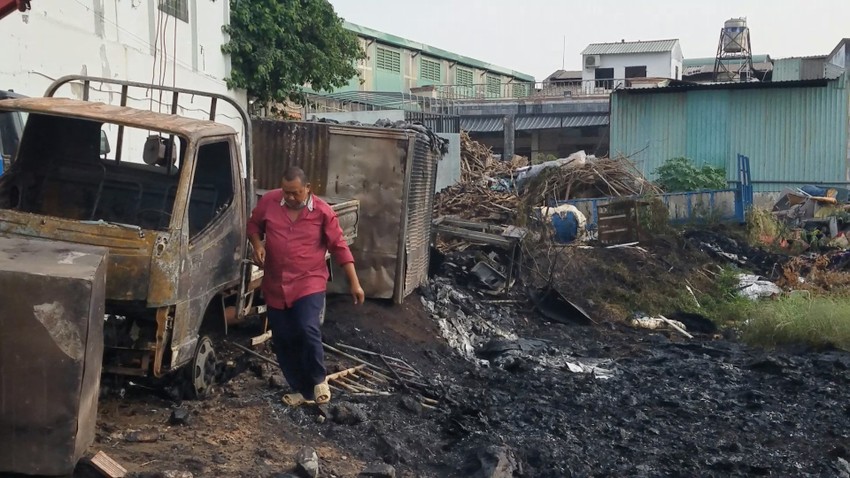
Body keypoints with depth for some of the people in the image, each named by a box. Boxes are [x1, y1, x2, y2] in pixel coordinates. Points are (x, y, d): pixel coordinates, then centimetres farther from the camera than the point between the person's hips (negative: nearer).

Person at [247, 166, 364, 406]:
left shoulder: (323, 211, -8)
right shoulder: (268, 201, -2)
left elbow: (340, 247, -4)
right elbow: (254, 225, 15)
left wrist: (354, 283, -6)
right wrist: (257, 245, -7)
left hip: (310, 283, -3)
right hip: (276, 286, 4)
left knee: (308, 330, -22)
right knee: (283, 340, 7)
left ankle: (319, 379, 3)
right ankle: (301, 389, 24)